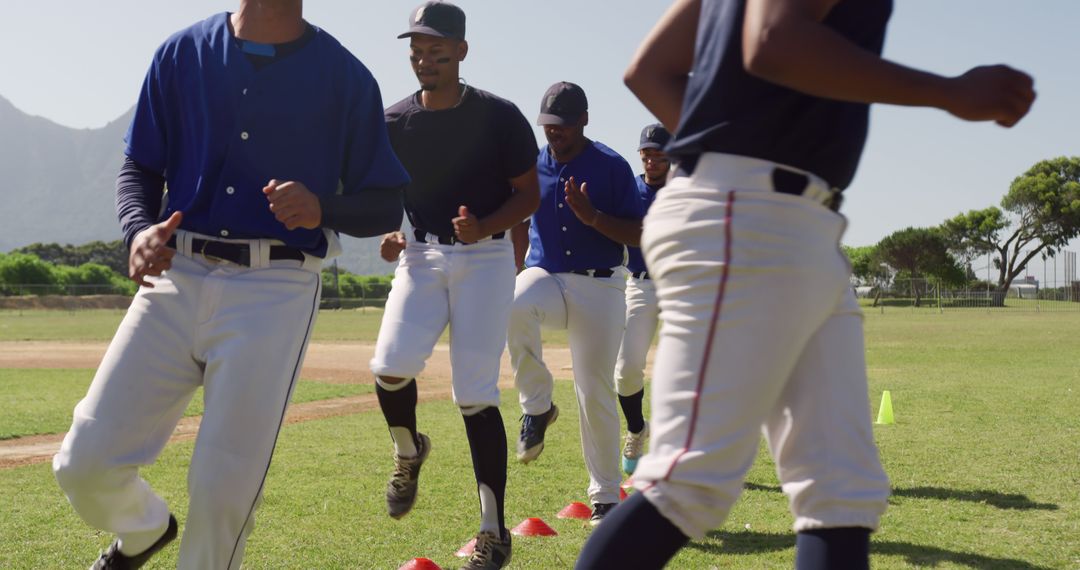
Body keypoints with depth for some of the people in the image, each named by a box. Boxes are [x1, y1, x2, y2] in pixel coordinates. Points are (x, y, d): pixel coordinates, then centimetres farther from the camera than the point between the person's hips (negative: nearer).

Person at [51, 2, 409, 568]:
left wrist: (322, 208, -17)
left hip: (276, 291, -2)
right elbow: (139, 167, 13)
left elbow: (386, 205, 4)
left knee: (225, 489, -7)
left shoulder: (345, 77, 2)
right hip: (176, 276, 2)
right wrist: (139, 229, -10)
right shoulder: (182, 53, 8)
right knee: (85, 463, -3)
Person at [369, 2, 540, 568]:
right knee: (390, 365, -19)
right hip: (420, 256, 3)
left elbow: (528, 194, 0)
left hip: (485, 259, -3)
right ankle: (409, 452, 16)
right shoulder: (393, 122, 2)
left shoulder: (499, 116, -6)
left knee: (476, 394, -7)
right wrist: (387, 234, -7)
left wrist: (483, 227, -18)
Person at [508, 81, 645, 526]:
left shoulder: (612, 167, -4)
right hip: (544, 276, 2)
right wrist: (508, 281, 6)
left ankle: (605, 497, 14)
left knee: (596, 393, -2)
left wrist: (591, 216, -20)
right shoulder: (532, 167, 7)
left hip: (599, 287, -2)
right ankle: (537, 406, -14)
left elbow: (639, 235, -6)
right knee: (514, 307, -35)